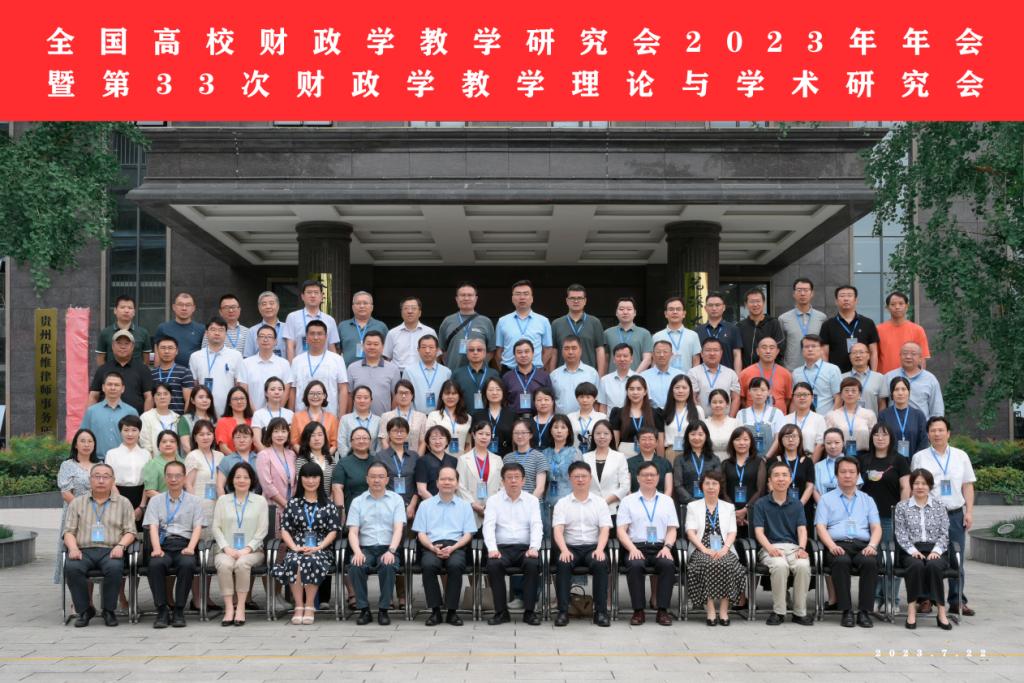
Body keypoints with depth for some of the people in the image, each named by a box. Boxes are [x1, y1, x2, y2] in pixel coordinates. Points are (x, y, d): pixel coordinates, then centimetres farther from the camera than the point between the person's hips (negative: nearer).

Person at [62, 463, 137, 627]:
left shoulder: (123, 503, 17)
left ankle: (108, 610, -15)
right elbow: (68, 531, 12)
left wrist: (120, 545, -11)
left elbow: (130, 532, 10)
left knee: (114, 568, -35)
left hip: (110, 551, -1)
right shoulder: (77, 503, 21)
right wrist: (73, 548, -8)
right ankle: (84, 610, -14)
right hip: (84, 551, 1)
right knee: (71, 568, -33)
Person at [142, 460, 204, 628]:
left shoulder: (193, 501, 17)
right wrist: (156, 548, -13)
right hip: (163, 544, 0)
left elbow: (198, 527, 7)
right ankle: (162, 611, -24)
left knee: (187, 564, -35)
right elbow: (153, 526, 5)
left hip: (184, 544, 0)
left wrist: (190, 548, -12)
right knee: (156, 564, -34)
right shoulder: (156, 500, 18)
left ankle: (179, 611, -23)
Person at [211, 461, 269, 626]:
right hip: (226, 550, 1)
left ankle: (241, 607, -26)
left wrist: (247, 549, -11)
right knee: (224, 564, -33)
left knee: (242, 563, -35)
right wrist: (226, 548, -8)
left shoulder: (260, 501, 11)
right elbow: (216, 527, 7)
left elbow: (262, 530, 3)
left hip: (251, 550, -1)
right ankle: (229, 608, -29)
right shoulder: (222, 500, 15)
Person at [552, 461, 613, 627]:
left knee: (601, 563, -33)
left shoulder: (600, 502, 11)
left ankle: (601, 611, -26)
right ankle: (563, 611, -27)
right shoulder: (562, 504, 9)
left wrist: (599, 549, -18)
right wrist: (564, 550, -22)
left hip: (594, 546, 0)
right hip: (570, 547, 0)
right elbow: (558, 530, -3)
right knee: (563, 564, -33)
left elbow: (605, 529, 1)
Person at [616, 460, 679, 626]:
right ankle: (638, 611, -23)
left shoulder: (666, 500, 18)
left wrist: (667, 547, -8)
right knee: (635, 565, -34)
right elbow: (621, 530, 3)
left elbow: (672, 529, 11)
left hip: (660, 548, 1)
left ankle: (662, 610, -23)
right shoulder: (628, 501, 12)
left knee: (668, 564, -32)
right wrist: (633, 549, -13)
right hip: (636, 547, -1)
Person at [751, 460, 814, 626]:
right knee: (780, 565, -36)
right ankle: (778, 611, -21)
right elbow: (759, 531, 0)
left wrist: (802, 548, -15)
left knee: (804, 565, -32)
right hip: (770, 548, -2)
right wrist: (770, 548, -20)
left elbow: (802, 529, 6)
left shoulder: (796, 504, 17)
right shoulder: (761, 504, 9)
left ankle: (800, 612, -18)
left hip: (793, 546, 2)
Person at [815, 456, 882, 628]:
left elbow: (876, 527, 13)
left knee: (870, 562, -33)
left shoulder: (867, 500, 24)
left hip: (862, 545, 2)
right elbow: (820, 527, 6)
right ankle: (846, 611, -32)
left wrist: (872, 545, -8)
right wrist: (832, 546, -14)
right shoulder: (827, 499, 18)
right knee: (841, 561, -37)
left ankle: (864, 612, -30)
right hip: (837, 545, -2)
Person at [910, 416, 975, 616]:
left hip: (955, 514, 2)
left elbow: (968, 486, 12)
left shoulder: (961, 456, 12)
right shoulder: (919, 457, 6)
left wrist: (969, 512, 4)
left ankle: (957, 601, 8)